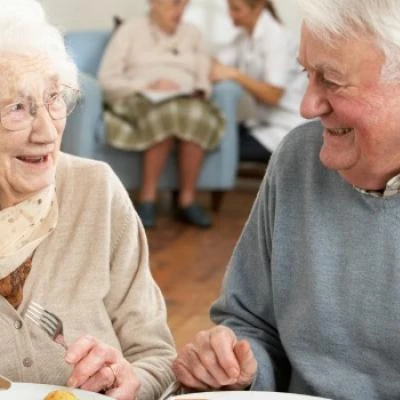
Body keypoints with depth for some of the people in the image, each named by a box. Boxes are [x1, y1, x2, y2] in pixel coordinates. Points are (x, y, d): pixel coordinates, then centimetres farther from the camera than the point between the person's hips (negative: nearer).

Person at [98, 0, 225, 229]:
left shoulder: (193, 34, 21)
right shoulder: (131, 30, 10)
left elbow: (205, 80, 14)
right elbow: (108, 78, 0)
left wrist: (197, 91, -9)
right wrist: (148, 87, -13)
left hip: (186, 101, 3)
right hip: (140, 99, -3)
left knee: (197, 117, -36)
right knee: (166, 116, -40)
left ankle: (187, 200, -28)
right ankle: (148, 199, -31)